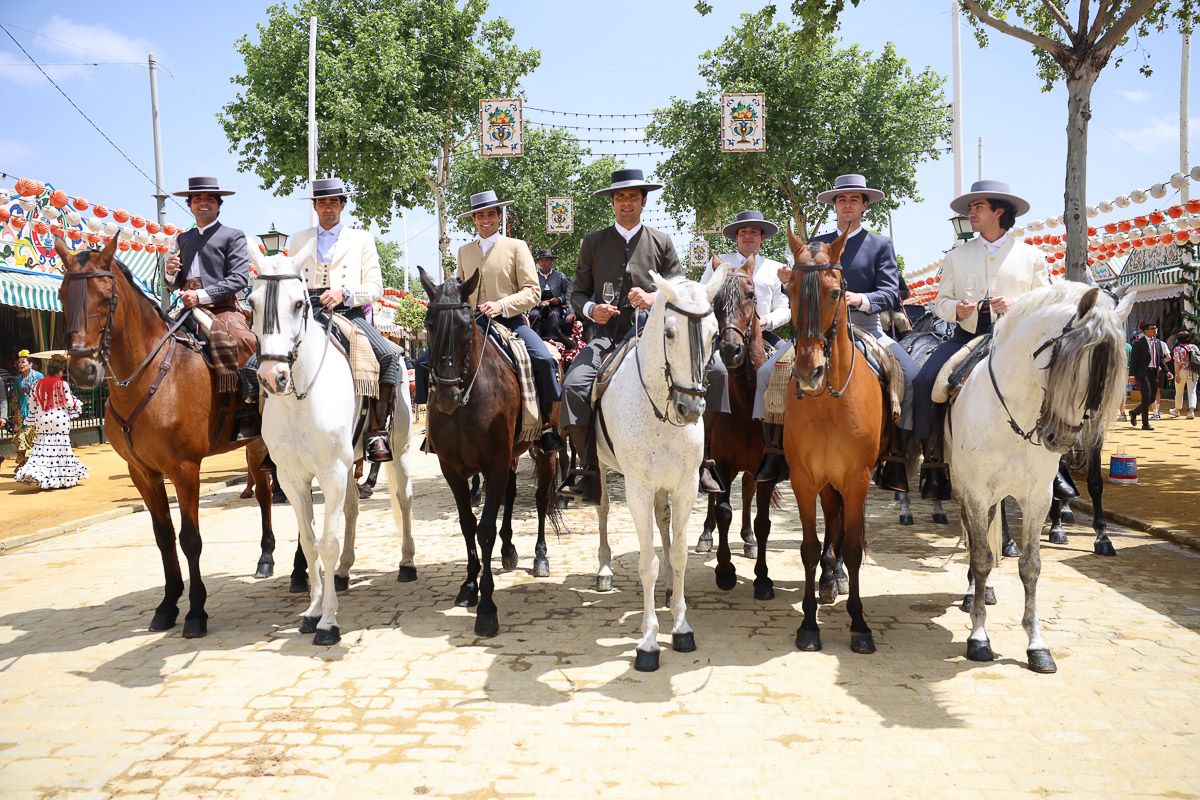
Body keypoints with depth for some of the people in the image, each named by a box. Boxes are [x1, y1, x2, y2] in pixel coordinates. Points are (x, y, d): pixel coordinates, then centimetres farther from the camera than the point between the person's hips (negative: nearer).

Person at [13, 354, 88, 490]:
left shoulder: (38, 384, 5)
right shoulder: (62, 384, -10)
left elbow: (32, 405, 9)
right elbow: (69, 403, -10)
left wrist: (34, 422, 21)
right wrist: (76, 402, 13)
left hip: (42, 421, 4)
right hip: (59, 421, -4)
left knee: (42, 448, 9)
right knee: (59, 448, 2)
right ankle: (63, 478, 8)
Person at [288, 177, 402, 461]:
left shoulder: (362, 239, 16)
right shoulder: (299, 240, 23)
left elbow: (375, 288, 8)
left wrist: (344, 294, -11)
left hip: (350, 313, -1)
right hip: (310, 313, 2)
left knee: (390, 357, -28)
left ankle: (378, 432, -26)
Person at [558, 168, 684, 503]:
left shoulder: (661, 242, 14)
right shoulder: (593, 242, 16)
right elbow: (578, 292, 16)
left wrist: (654, 299, -8)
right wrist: (590, 309, -6)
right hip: (607, 333, 1)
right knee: (574, 384, -25)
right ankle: (592, 472, -20)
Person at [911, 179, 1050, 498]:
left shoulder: (1031, 256, 10)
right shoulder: (956, 256, 16)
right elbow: (940, 301, 15)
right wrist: (956, 309, -8)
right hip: (967, 336, 2)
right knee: (925, 380, -24)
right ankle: (934, 462, -17)